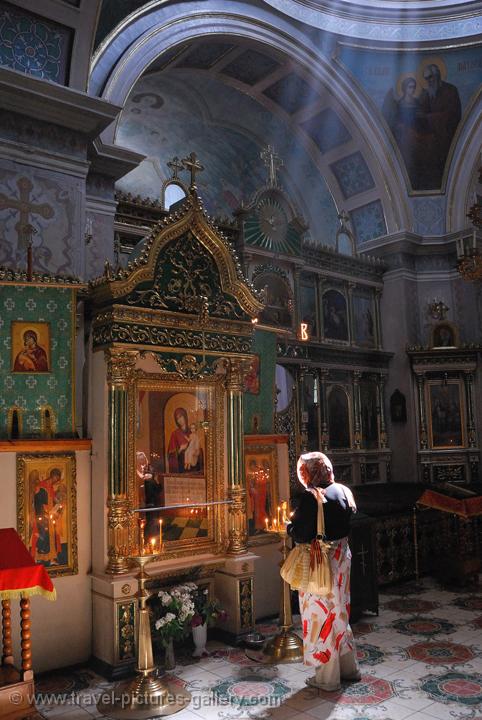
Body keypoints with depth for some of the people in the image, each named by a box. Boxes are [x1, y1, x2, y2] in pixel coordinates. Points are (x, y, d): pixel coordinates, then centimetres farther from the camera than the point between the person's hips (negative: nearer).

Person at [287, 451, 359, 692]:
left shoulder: (311, 496, -21)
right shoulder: (343, 491, 2)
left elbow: (301, 534, -23)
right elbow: (348, 523, 11)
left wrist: (291, 523, -4)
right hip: (341, 557, 8)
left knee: (321, 615, 6)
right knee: (340, 612, 21)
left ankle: (327, 677, 18)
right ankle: (349, 668, 34)